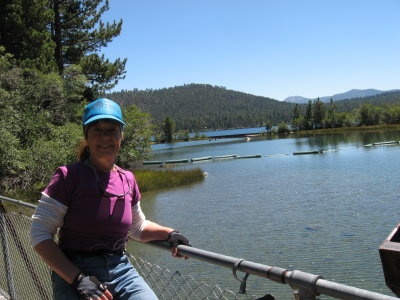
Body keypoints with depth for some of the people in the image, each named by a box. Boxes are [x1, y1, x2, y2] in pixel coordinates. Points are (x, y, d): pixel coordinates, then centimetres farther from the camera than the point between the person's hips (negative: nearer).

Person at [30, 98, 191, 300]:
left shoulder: (127, 180, 6)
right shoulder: (68, 177, -8)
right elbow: (40, 235, -8)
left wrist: (169, 233, 3)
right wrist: (78, 279, -17)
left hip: (121, 270, 5)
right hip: (73, 273, -4)